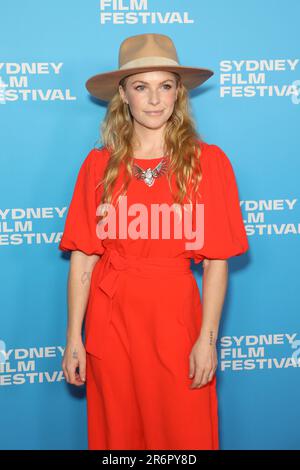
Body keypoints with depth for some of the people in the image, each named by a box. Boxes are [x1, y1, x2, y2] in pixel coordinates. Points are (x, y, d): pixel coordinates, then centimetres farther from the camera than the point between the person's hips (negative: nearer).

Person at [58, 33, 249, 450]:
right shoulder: (99, 164, 1)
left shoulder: (208, 161, -4)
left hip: (176, 312, -1)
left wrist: (207, 338, -9)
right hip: (110, 314, 2)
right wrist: (73, 337, -1)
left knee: (184, 432, 11)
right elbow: (83, 256, 0)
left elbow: (216, 261, -5)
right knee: (117, 431, 15)